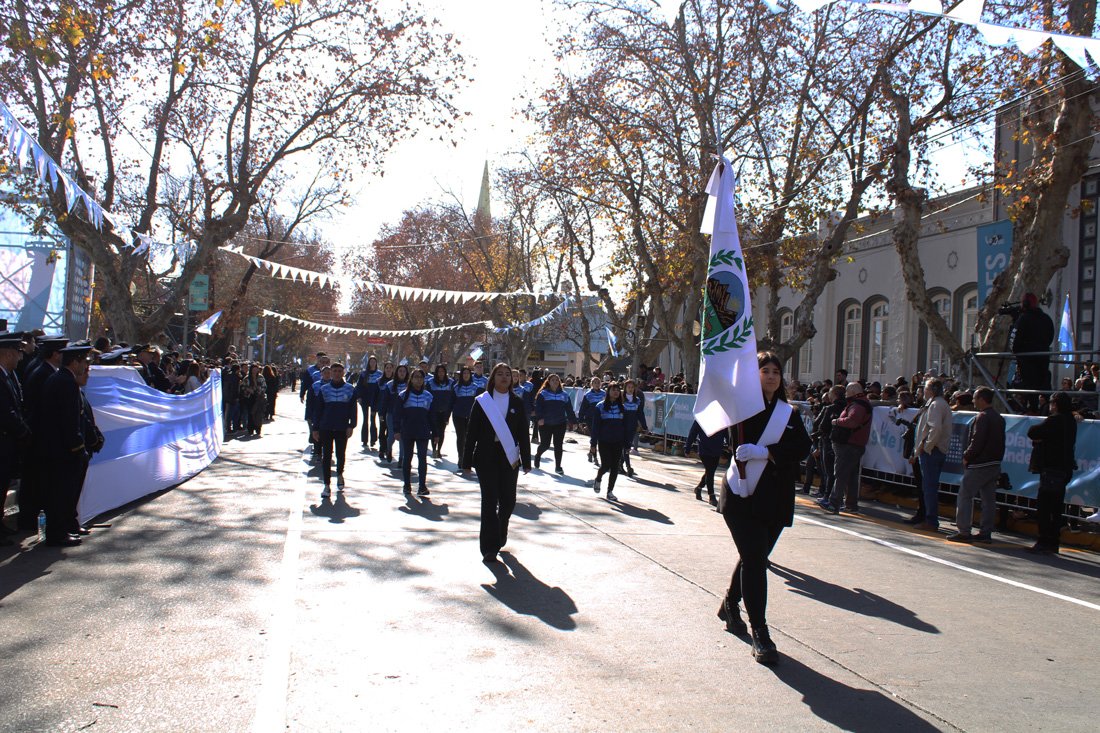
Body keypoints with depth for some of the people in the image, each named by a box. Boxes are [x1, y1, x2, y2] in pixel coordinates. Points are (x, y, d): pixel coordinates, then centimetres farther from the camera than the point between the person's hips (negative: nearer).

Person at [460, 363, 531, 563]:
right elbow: (472, 432, 1)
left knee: (508, 500, 7)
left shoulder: (517, 403, 7)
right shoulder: (482, 401, 1)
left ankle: (500, 532, 37)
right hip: (486, 457, -2)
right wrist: (467, 460, -2)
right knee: (490, 500, -4)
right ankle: (489, 548, 1)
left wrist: (526, 461, 4)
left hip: (509, 457, 2)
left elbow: (523, 433, 8)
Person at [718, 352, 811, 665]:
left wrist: (764, 452, -19)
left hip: (775, 499, 4)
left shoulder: (789, 413, 8)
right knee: (754, 559, -9)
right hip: (741, 495, -4)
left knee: (754, 557, 16)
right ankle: (759, 633, -4)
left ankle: (730, 604, 40)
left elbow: (802, 447, -5)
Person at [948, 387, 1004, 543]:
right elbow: (1001, 443, 16)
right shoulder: (999, 418, 13)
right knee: (989, 498, 9)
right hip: (994, 464, 9)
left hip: (979, 465, -9)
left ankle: (964, 531, -3)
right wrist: (998, 458, 16)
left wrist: (966, 456, -7)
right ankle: (986, 532, 12)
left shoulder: (982, 417, -15)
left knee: (965, 495, -2)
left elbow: (977, 442, -20)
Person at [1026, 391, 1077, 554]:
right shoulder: (1070, 421, 14)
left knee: (1043, 507, -7)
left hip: (1052, 469, -9)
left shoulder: (1056, 420, -16)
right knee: (1056, 508, 14)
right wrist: (1041, 438, -1)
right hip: (1064, 469, 9)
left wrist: (1038, 438, 2)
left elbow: (1032, 432, -17)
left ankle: (1045, 543, -8)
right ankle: (1054, 543, 18)